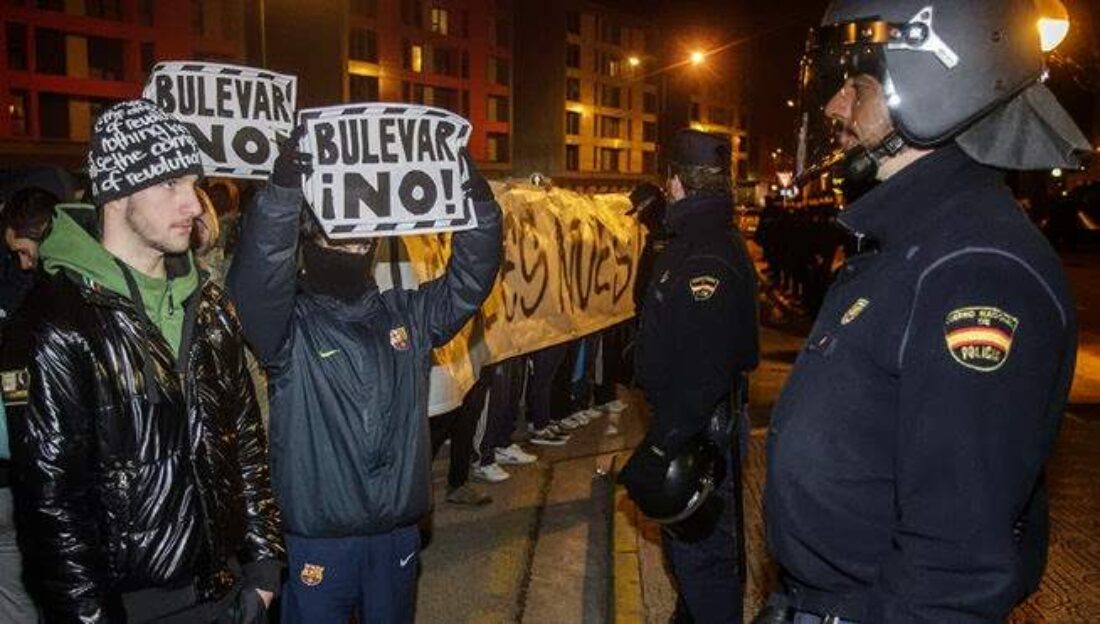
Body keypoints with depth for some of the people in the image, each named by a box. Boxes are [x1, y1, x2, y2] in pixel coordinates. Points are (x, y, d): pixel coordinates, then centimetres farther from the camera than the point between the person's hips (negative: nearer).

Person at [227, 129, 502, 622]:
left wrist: (477, 200, -19)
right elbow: (256, 278, -27)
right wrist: (285, 188, -40)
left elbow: (470, 279, -4)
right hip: (318, 538, -3)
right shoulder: (289, 325, -9)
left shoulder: (407, 314, 4)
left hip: (399, 531, 4)